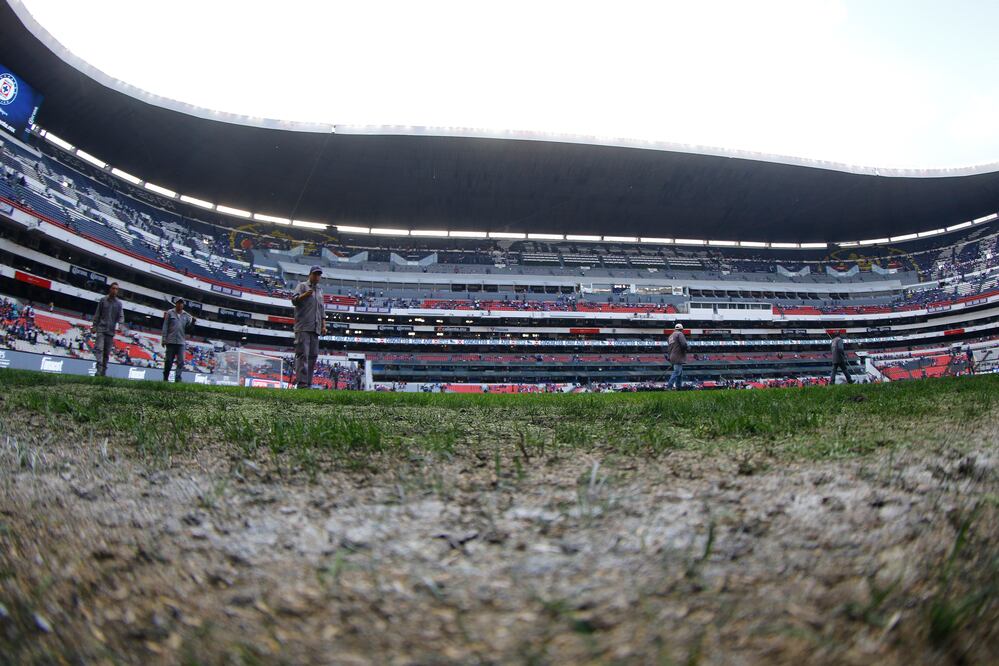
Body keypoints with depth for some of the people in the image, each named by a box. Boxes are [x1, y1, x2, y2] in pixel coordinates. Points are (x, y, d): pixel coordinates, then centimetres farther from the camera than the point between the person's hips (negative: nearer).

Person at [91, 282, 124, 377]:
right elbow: (97, 314, 7)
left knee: (107, 352, 5)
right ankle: (99, 368, -25)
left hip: (111, 331, 2)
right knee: (99, 348, -16)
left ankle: (103, 371, 10)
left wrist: (119, 325, -13)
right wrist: (94, 326, 1)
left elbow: (121, 317, 7)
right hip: (101, 329, -2)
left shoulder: (119, 303, 9)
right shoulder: (103, 300, 5)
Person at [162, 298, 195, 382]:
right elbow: (165, 327, 2)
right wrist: (164, 339, -4)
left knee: (181, 362, -8)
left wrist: (192, 322, -13)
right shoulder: (170, 313, 4)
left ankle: (178, 378, -9)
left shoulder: (186, 315, 10)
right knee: (168, 361, 5)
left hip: (181, 342, 1)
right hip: (171, 341, -1)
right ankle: (165, 378, 16)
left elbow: (187, 328, 6)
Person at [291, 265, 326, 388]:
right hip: (303, 327, -6)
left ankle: (308, 384, 6)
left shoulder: (319, 290, 24)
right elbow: (294, 300, -7)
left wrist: (324, 325, 15)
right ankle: (301, 383, -17)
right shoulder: (302, 286, 6)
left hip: (315, 328, 6)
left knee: (313, 355, 3)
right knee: (303, 355, -12)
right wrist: (305, 294, -26)